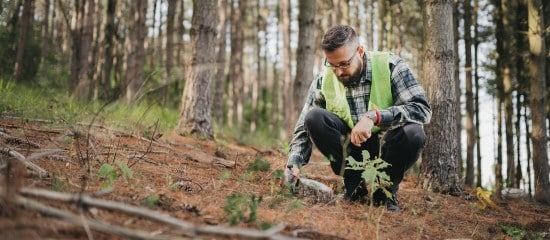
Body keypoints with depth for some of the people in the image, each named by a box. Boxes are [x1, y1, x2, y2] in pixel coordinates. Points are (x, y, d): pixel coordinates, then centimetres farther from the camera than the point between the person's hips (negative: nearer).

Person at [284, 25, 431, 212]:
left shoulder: (390, 67, -13)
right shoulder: (323, 82, -6)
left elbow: (422, 109, -23)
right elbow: (304, 129, -3)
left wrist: (374, 116, -35)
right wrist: (293, 165, -21)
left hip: (385, 150, -2)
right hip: (349, 151, 2)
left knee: (413, 133, -34)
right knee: (314, 118, -23)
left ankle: (386, 190, -6)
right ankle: (354, 184, -9)